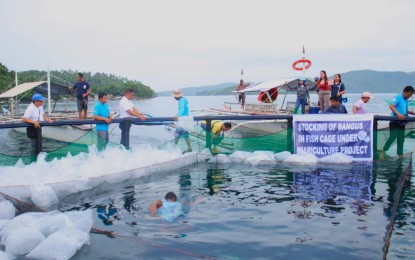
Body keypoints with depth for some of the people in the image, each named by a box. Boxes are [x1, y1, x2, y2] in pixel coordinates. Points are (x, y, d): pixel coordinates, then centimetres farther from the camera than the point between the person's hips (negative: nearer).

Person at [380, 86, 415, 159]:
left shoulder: (406, 100, 15)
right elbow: (391, 106, -23)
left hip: (402, 122, 8)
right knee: (392, 137, -12)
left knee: (401, 139, 10)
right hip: (395, 122, -8)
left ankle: (400, 154, 17)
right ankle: (383, 151, -1)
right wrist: (398, 114, -35)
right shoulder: (398, 97, -8)